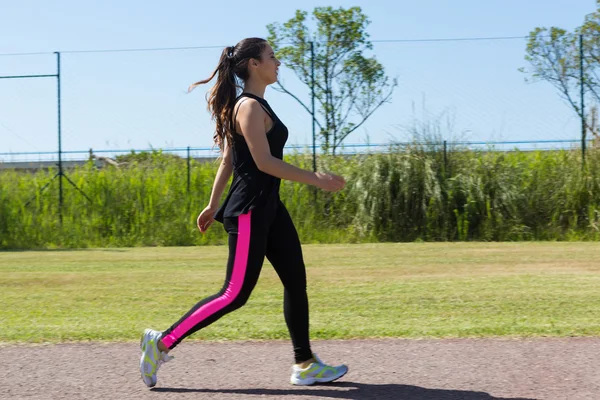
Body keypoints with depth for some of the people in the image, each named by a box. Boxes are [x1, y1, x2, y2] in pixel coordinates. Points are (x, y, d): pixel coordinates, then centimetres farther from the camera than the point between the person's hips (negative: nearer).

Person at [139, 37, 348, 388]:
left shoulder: (255, 105, 15)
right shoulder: (250, 107, -14)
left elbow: (228, 160, 17)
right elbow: (263, 162, -22)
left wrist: (214, 205, 20)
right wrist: (316, 179, -20)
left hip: (268, 207, 10)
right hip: (249, 211, -10)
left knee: (296, 281, 8)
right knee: (236, 294, -7)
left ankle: (305, 365, 13)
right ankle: (163, 342, 1)